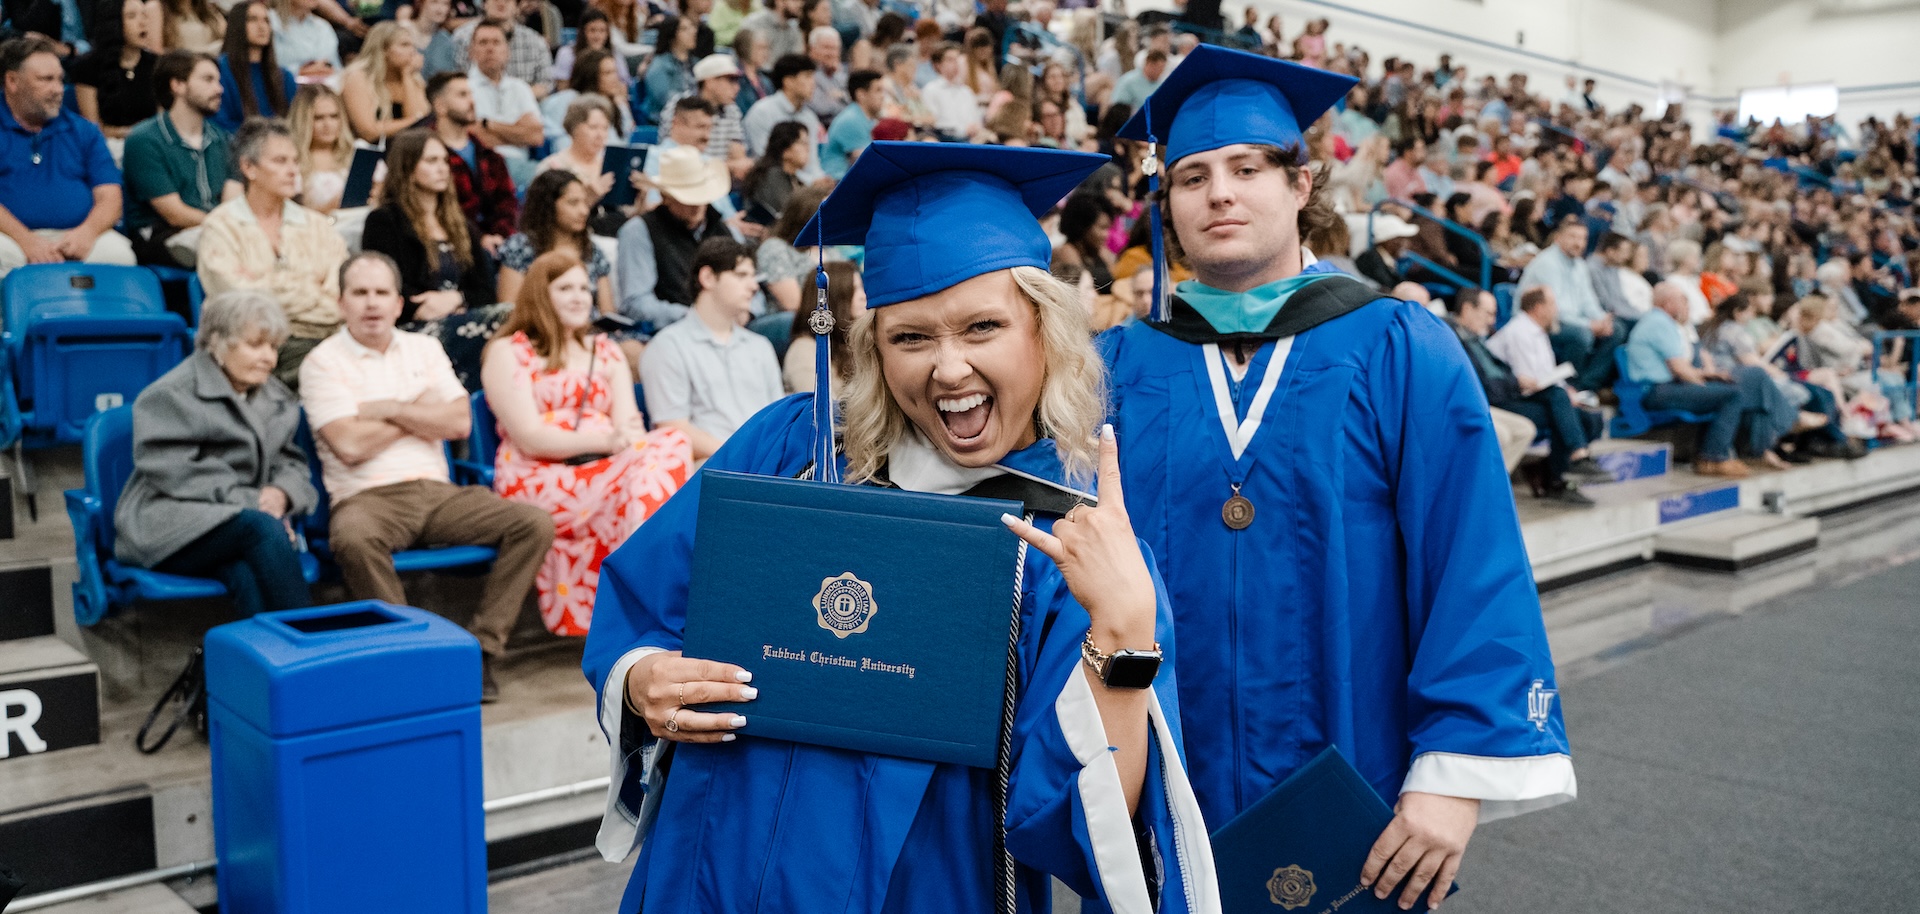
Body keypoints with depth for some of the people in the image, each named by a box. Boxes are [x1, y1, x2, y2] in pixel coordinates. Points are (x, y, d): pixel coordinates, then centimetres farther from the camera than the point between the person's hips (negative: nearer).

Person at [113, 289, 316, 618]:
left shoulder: (278, 399, 22)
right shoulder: (172, 394, 0)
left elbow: (291, 462, 19)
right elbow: (176, 473, -11)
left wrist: (280, 493, -6)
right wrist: (249, 501, -17)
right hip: (171, 528, -5)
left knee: (248, 575, -34)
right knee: (263, 529, -36)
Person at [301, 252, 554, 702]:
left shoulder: (424, 349, 18)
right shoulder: (323, 362, 4)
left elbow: (458, 423, 5)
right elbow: (350, 446, -9)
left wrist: (389, 409, -3)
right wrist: (421, 412, 3)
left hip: (437, 492, 5)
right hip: (367, 498, -4)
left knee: (534, 523, -17)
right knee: (354, 540, -41)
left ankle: (481, 647, -16)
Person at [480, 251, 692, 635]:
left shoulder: (606, 352, 23)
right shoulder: (508, 352, 7)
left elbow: (630, 426, 8)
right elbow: (530, 438, -7)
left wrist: (631, 440, -18)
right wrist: (604, 440, -22)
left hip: (606, 474, 5)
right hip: (537, 481, -5)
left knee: (670, 444, -30)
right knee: (653, 468, -31)